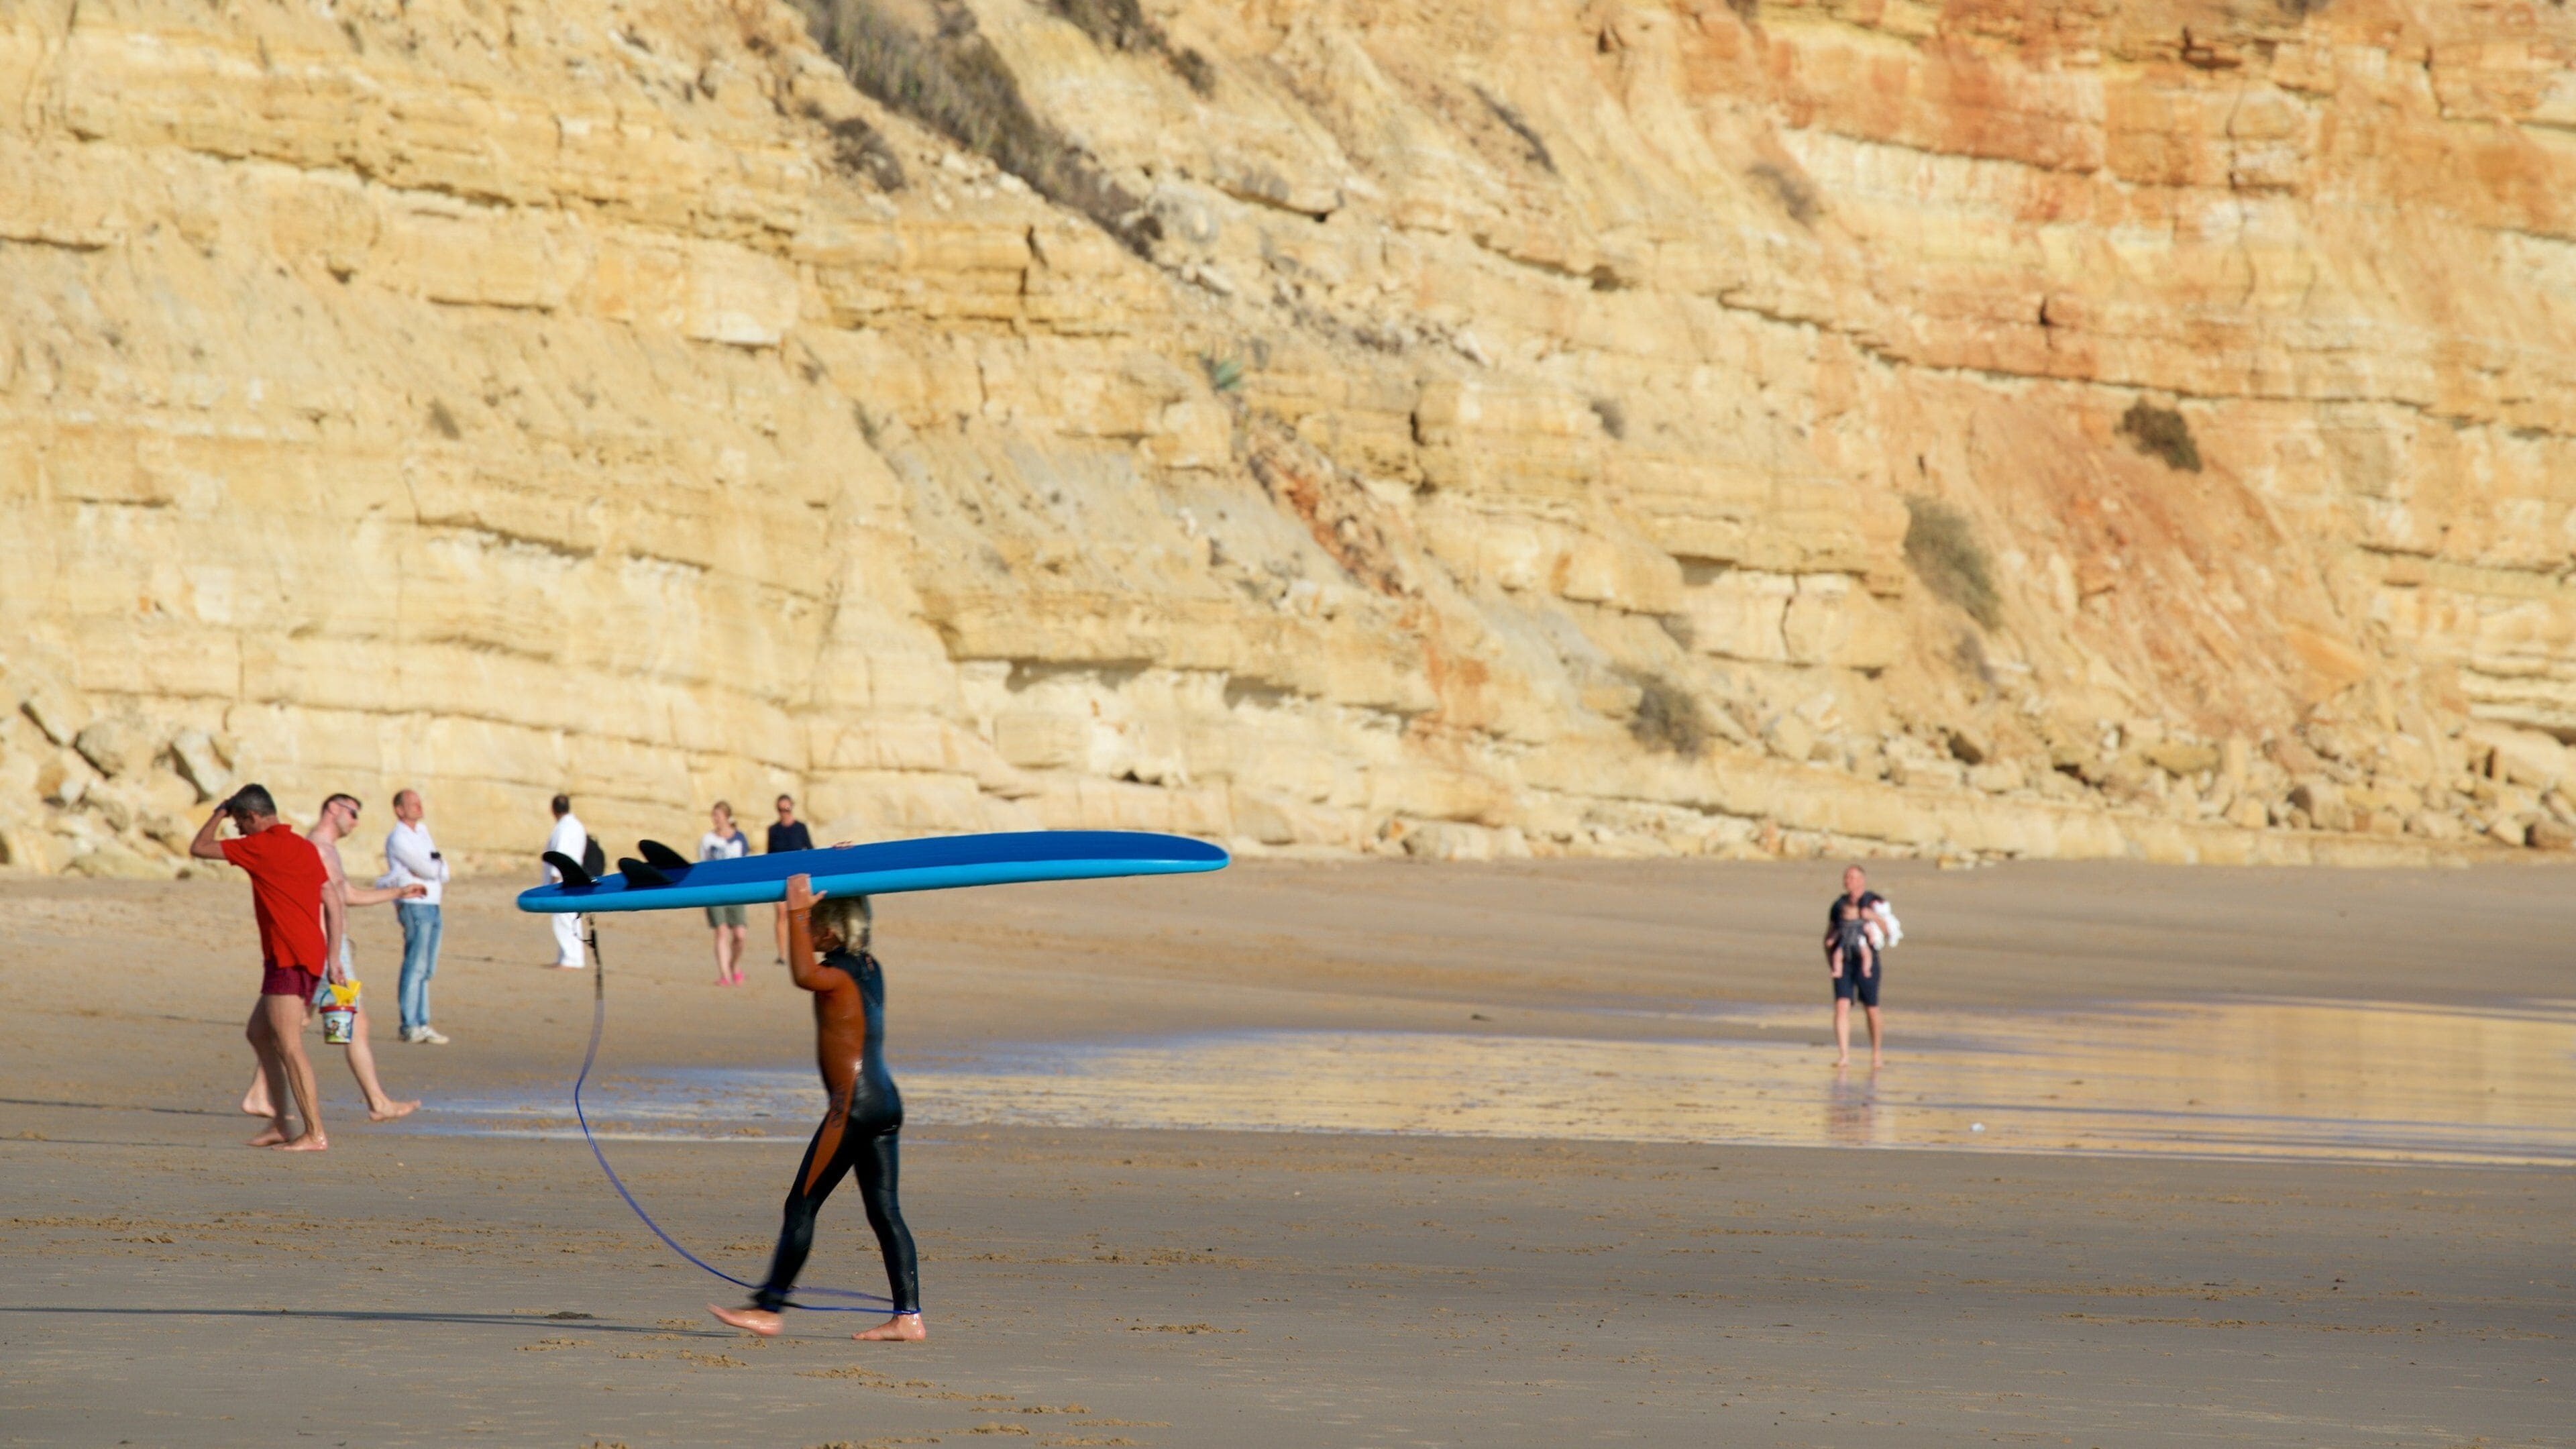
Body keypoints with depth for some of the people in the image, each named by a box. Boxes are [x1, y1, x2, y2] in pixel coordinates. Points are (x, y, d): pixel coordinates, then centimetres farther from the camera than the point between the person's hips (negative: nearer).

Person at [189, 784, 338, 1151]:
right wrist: (333, 960, 16)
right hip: (311, 957, 9)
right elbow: (333, 904, 15)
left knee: (289, 1047, -9)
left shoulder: (261, 846, -9)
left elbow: (198, 848, -2)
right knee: (259, 1033, 18)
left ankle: (315, 1133, -12)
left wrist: (220, 813, 13)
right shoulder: (305, 848, 15)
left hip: (289, 960, -9)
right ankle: (279, 1126, 16)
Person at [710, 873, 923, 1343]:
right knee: (884, 1211, 8)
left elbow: (805, 975, -36)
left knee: (801, 1204, -3)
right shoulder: (869, 968, 13)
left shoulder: (838, 974, -13)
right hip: (885, 1101, 9)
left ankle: (767, 1310, -1)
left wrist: (797, 914, -32)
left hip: (854, 1105, -9)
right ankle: (908, 1317, 3)